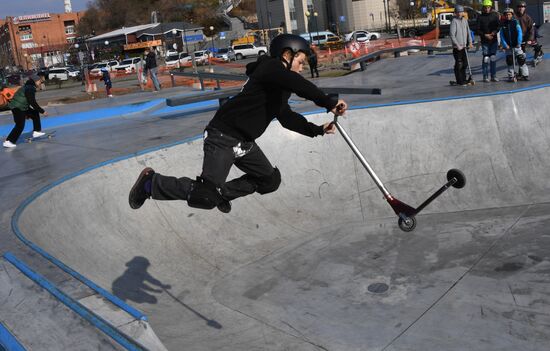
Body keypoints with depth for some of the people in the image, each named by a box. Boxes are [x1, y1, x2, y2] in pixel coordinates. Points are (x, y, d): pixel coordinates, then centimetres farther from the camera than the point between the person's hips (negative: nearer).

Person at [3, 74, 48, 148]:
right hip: (17, 108, -10)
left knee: (35, 113, 17)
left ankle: (36, 131, 20)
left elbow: (28, 101, 22)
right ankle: (8, 142, -9)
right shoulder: (29, 89, -17)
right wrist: (42, 111, -18)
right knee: (20, 126, -10)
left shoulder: (29, 87, 15)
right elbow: (33, 103, -22)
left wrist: (27, 113, 28)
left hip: (21, 107, 10)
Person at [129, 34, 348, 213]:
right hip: (223, 137, -10)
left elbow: (287, 118, 20)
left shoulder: (281, 86, 18)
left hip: (244, 142, 10)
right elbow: (302, 87, -27)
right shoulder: (271, 68, -11)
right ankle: (152, 183, 3)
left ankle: (223, 192, 26)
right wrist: (330, 104, -22)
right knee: (206, 198, -15)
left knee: (270, 180, 13)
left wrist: (318, 130, 15)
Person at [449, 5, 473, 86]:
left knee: (465, 64, 11)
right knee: (458, 64, -4)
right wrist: (458, 45, -17)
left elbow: (468, 32, 17)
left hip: (464, 46, 7)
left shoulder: (465, 20, 11)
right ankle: (459, 81, 3)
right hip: (457, 47, -7)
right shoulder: (454, 21, -9)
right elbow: (452, 35, -14)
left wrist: (470, 42, 7)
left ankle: (463, 80, 22)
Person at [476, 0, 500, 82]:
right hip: (484, 41, -2)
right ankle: (485, 76, 0)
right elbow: (478, 29, -1)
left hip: (494, 40, 2)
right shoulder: (480, 17, 1)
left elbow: (498, 26, 5)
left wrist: (493, 33, -12)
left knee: (493, 58, 4)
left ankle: (493, 76, 8)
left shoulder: (495, 15, 6)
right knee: (486, 58, -5)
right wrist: (485, 35, -13)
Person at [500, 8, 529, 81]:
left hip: (516, 45, -2)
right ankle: (511, 76, 14)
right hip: (508, 47, 2)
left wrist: (519, 43, -16)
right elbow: (502, 36, 1)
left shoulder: (516, 22, -2)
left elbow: (520, 33, -7)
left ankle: (525, 75, 5)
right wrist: (505, 45, -10)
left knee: (521, 60, -1)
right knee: (509, 62, 5)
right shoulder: (503, 24, 4)